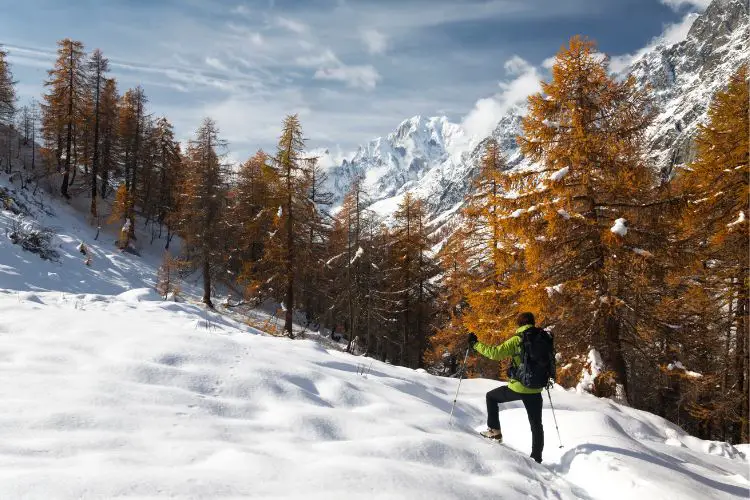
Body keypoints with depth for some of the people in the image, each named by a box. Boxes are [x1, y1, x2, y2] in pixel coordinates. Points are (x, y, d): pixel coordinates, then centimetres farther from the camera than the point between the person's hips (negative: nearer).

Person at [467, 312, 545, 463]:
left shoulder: (516, 340, -10)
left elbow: (495, 353, -16)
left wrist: (476, 344, -7)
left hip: (517, 387, -4)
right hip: (535, 390, 4)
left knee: (491, 396, 21)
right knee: (536, 424, 15)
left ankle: (494, 430, 17)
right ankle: (537, 458, 16)